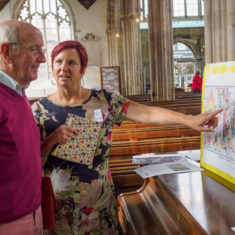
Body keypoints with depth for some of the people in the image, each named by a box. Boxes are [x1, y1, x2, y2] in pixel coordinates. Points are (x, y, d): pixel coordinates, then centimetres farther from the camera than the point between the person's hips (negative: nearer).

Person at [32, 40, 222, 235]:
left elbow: (147, 113, -13)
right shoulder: (40, 109, -4)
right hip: (59, 204, 0)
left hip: (99, 201, 0)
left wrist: (190, 120, -22)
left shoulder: (104, 101, -4)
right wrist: (52, 140, -22)